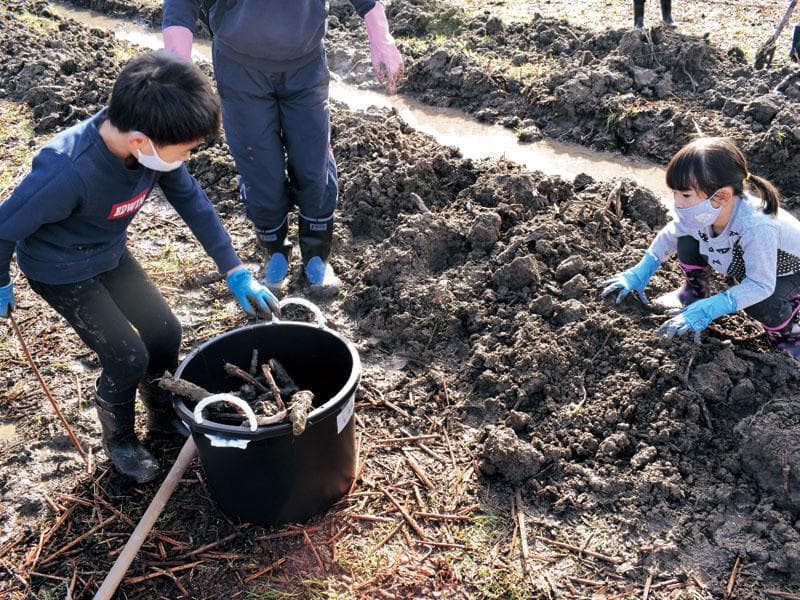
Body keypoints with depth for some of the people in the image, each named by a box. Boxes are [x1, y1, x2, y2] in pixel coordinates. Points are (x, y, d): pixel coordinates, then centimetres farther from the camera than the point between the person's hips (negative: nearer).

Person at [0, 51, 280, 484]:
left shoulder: (152, 140, -22)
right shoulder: (68, 172, -41)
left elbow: (191, 200, -8)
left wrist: (236, 273, -7)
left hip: (110, 255, 6)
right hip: (61, 272, -6)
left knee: (165, 333, 9)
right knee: (128, 357, -6)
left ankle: (164, 415, 38)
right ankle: (119, 441, 25)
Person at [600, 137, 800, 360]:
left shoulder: (757, 228, -46)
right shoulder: (700, 213, -26)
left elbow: (761, 286, -39)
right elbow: (669, 236, -5)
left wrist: (709, 309, -44)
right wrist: (640, 273, -10)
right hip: (741, 264, 5)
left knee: (760, 305, -35)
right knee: (687, 245, -15)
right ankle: (695, 292, 14)